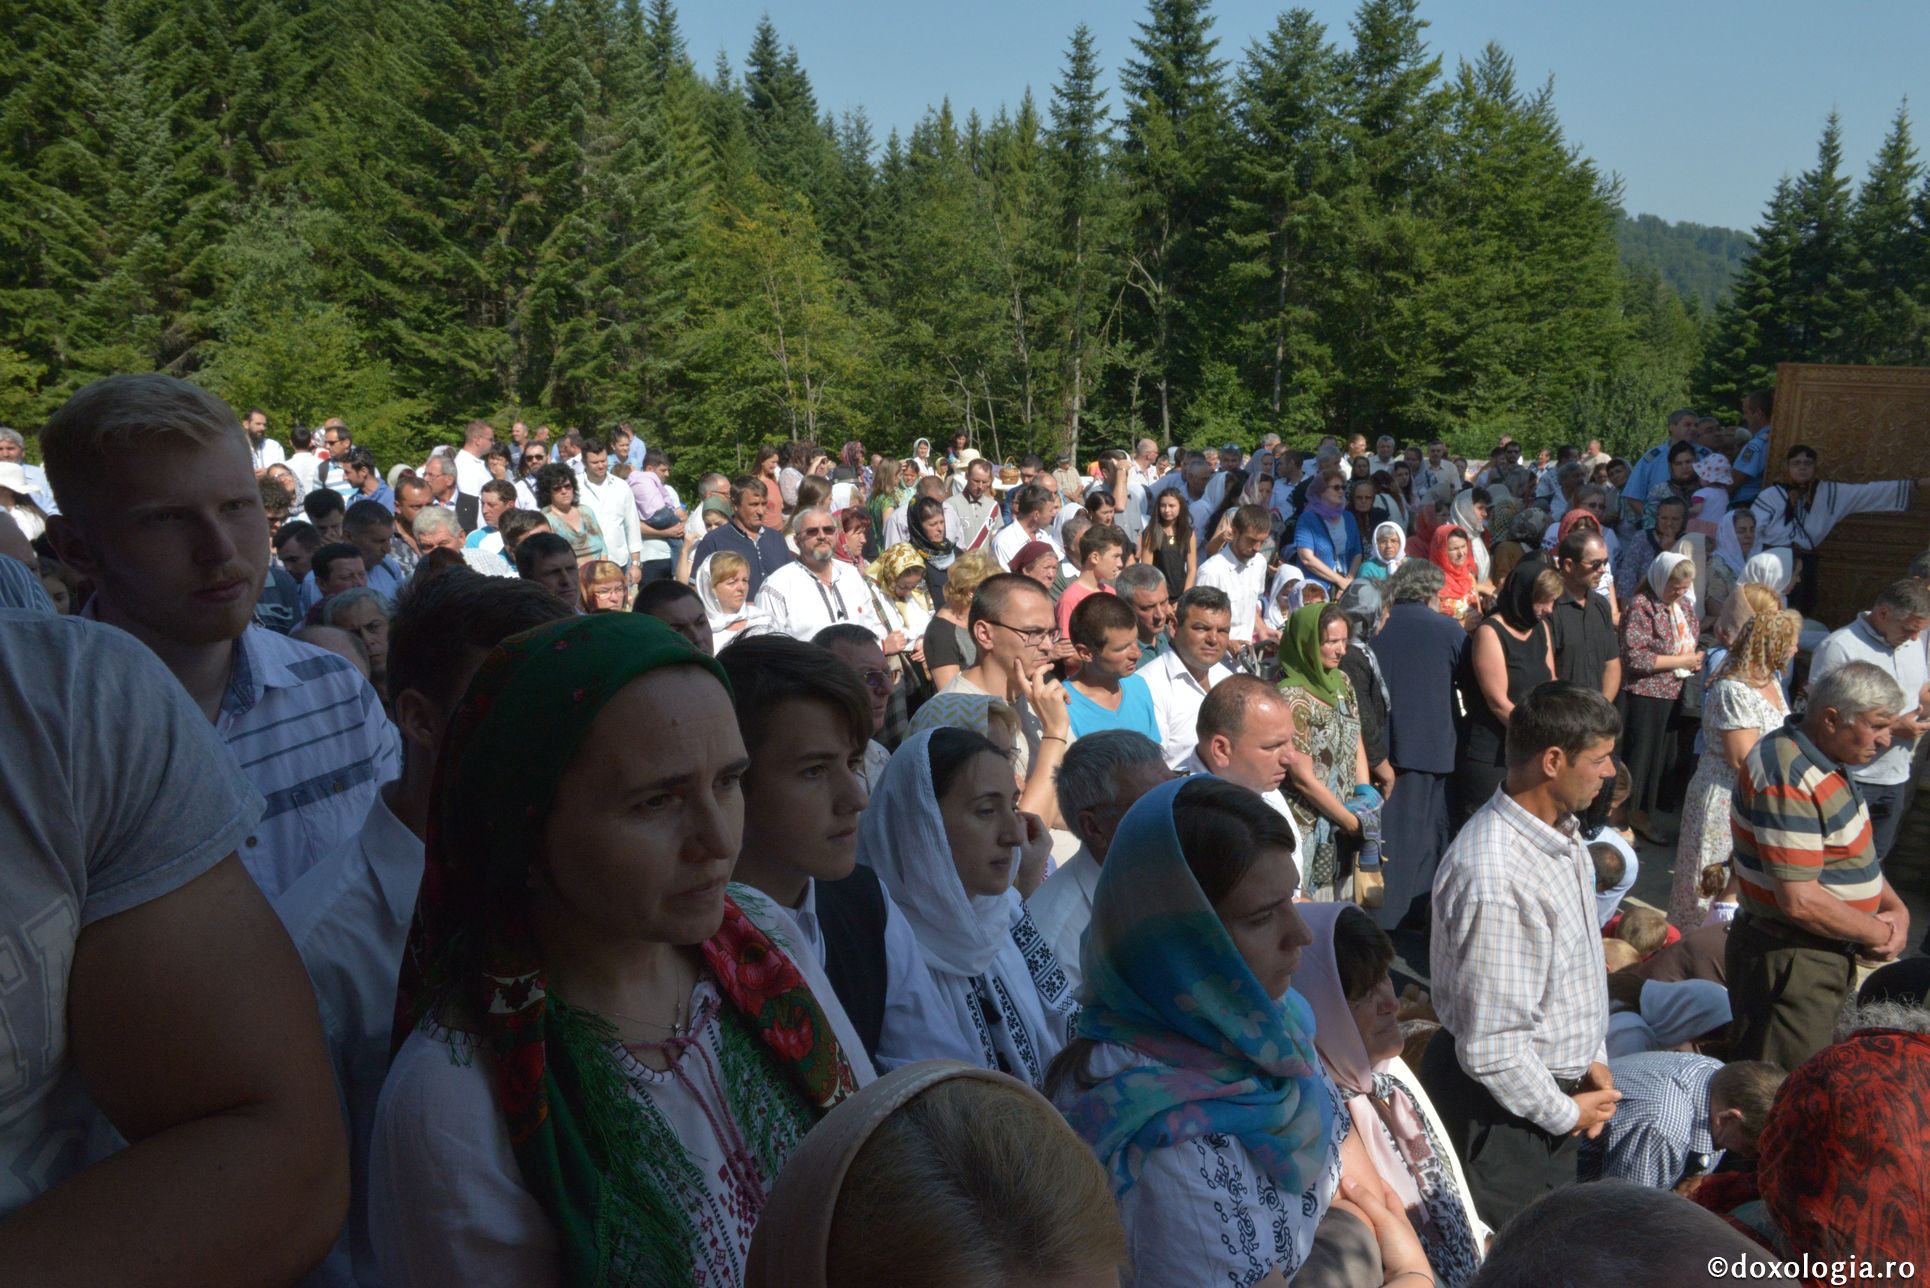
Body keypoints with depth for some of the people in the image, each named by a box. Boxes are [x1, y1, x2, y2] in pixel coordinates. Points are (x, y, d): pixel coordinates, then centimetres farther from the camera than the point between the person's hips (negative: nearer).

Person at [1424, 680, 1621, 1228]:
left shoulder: (1560, 831, -2)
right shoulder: (1493, 880, -34)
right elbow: (1492, 1049, -29)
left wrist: (1593, 1059, 6)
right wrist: (1566, 1114, -13)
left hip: (1558, 1081, 9)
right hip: (1503, 1108, -9)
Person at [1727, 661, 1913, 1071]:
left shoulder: (1827, 759, 5)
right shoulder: (1788, 780, -27)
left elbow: (1850, 849, 18)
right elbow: (1800, 901, -29)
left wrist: (1895, 908, 2)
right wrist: (1878, 933, -13)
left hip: (1827, 955, 10)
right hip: (1788, 963, -10)